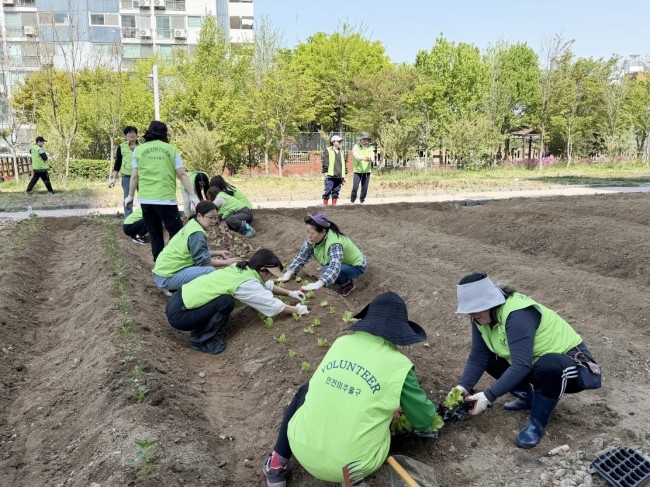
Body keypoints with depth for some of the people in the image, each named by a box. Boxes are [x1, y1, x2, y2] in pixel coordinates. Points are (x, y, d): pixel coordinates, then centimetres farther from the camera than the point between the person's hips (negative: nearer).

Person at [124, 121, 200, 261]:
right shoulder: (171, 149, 4)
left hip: (145, 199, 3)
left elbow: (135, 176, 8)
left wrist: (130, 195, 20)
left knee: (155, 235, 12)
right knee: (177, 234, 3)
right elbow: (182, 174, 1)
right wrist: (193, 195, 2)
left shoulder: (139, 150, 8)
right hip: (166, 198, -3)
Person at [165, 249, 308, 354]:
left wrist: (290, 293, 28)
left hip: (178, 299, 9)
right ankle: (201, 339, -2)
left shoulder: (241, 268, 9)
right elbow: (273, 305, -6)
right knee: (226, 302, -17)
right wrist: (297, 310, 10)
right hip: (178, 314, -9)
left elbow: (266, 285, 25)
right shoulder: (247, 284, -16)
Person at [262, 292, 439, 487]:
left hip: (303, 451, 2)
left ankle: (277, 465, 26)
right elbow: (425, 421, 2)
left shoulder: (341, 342, 2)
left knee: (306, 391, 29)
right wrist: (431, 413, 27)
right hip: (349, 468, -2)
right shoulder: (398, 366, -10)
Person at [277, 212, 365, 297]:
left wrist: (317, 284, -63)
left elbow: (334, 267, -50)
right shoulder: (313, 238, -17)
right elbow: (301, 256, -12)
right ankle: (334, 277, 10)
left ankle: (348, 283, -4)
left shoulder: (335, 244, -38)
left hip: (356, 266, -8)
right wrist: (288, 274, -23)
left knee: (328, 270, -32)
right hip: (343, 262, 8)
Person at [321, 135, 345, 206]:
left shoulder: (341, 152, 19)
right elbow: (325, 162, -5)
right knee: (328, 191, -7)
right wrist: (325, 172, -12)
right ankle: (325, 205, 0)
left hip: (338, 176, 6)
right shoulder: (328, 151, 0)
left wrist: (344, 175, 18)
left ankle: (334, 205, 14)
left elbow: (343, 164, 21)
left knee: (336, 191, 8)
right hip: (330, 176, -6)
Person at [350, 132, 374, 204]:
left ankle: (362, 201, 17)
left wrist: (371, 159, -33)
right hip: (357, 171, -2)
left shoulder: (370, 148, 5)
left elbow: (373, 158, -7)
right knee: (355, 187, -7)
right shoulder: (356, 147, -2)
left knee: (365, 188, 3)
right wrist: (364, 158, -38)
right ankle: (352, 201, 8)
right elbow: (356, 156, -19)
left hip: (367, 171, 2)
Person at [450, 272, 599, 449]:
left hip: (574, 361, -8)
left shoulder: (518, 315, -32)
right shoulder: (482, 318, -8)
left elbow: (521, 365, -37)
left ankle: (537, 423, -15)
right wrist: (462, 386, -24)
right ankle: (527, 397, 12)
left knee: (548, 365, -39)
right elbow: (478, 356, -9)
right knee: (489, 357, -4)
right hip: (538, 362, 8)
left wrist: (488, 396, -37)